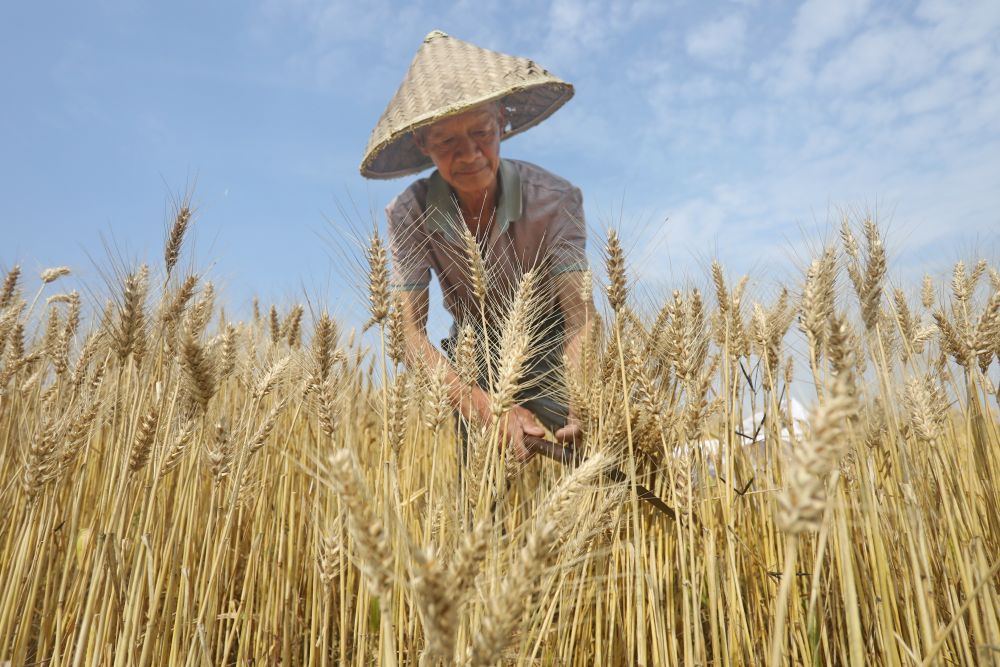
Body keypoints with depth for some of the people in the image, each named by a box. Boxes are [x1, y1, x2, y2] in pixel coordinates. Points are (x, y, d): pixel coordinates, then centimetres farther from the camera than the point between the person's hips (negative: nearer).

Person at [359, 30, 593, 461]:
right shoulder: (409, 215, -19)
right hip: (473, 365, 1)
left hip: (547, 357, 0)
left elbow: (580, 316, -29)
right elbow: (411, 333, -26)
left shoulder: (555, 200, -21)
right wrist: (490, 409, -43)